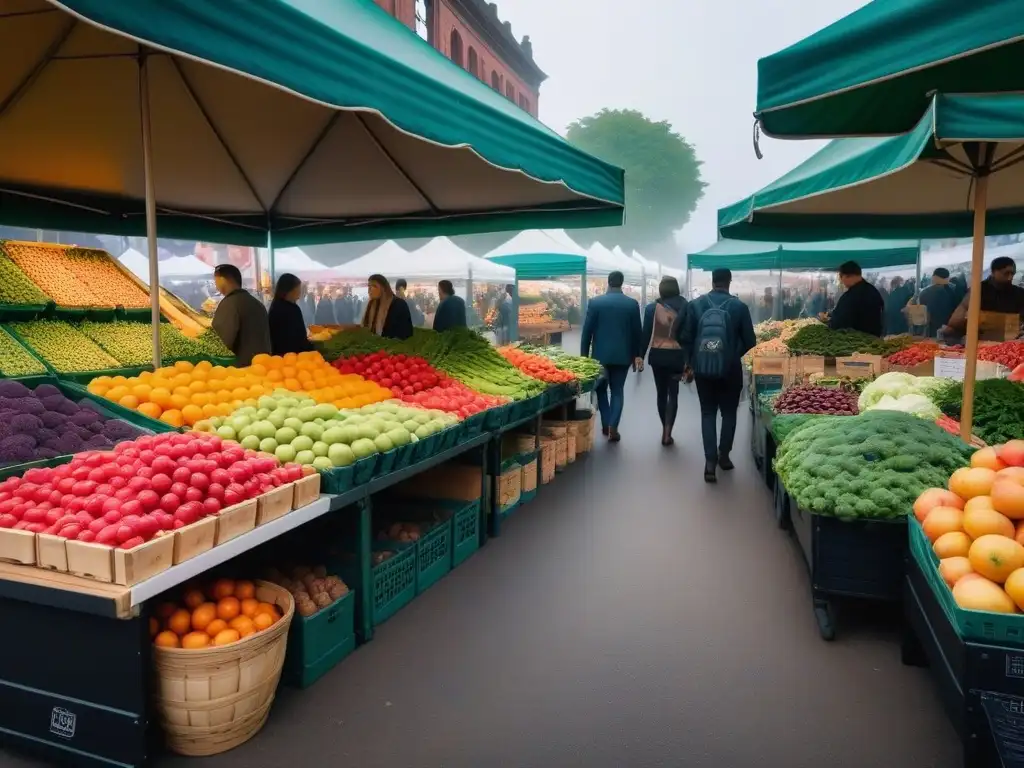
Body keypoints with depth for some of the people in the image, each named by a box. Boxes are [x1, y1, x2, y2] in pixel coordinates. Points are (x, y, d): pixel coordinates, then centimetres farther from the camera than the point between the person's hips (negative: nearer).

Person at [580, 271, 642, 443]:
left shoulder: (595, 302, -5)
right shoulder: (632, 304, -1)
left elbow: (587, 330, -4)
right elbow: (637, 332, 2)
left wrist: (584, 355, 4)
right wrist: (637, 355, 11)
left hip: (600, 354, -1)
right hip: (622, 354, 1)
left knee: (601, 388, 16)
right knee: (617, 391, 8)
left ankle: (606, 423, 11)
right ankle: (613, 426, -2)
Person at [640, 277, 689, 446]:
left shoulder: (652, 308, -3)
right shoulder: (684, 307, -2)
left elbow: (646, 333, -3)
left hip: (657, 355, 0)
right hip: (676, 355, 0)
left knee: (661, 393, 13)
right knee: (673, 393, 6)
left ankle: (665, 430, 21)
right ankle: (667, 432, -5)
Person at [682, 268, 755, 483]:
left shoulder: (695, 305, -4)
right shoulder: (739, 306, -7)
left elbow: (686, 338, -1)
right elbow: (750, 341, -3)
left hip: (703, 368, 1)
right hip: (730, 369, -1)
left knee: (708, 413, 7)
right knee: (729, 412, 16)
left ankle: (710, 461, -3)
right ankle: (724, 456, 24)